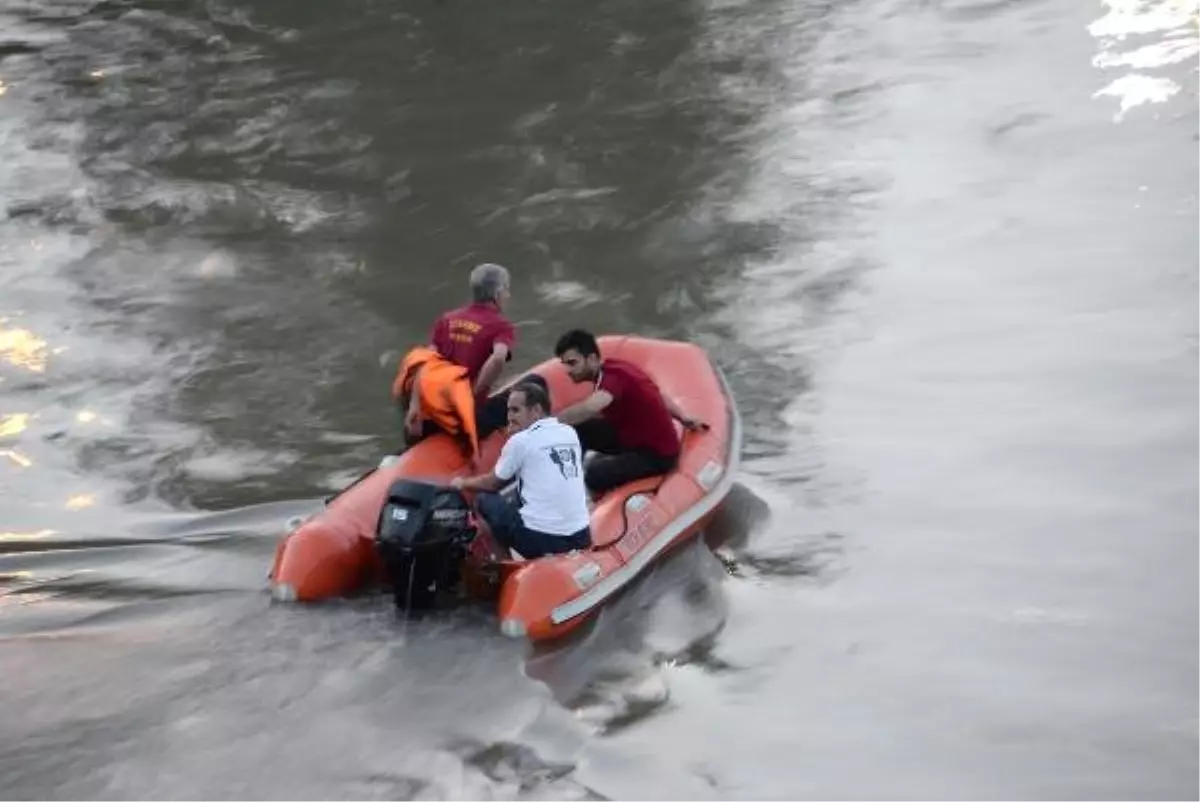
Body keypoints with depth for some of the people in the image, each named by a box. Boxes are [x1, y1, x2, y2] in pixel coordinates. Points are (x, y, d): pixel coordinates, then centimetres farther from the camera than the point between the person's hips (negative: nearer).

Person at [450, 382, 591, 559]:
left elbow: (492, 484, 12)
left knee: (485, 500, 14)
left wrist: (463, 483, 31)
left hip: (540, 538, -6)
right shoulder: (570, 433, 12)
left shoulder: (521, 440, -4)